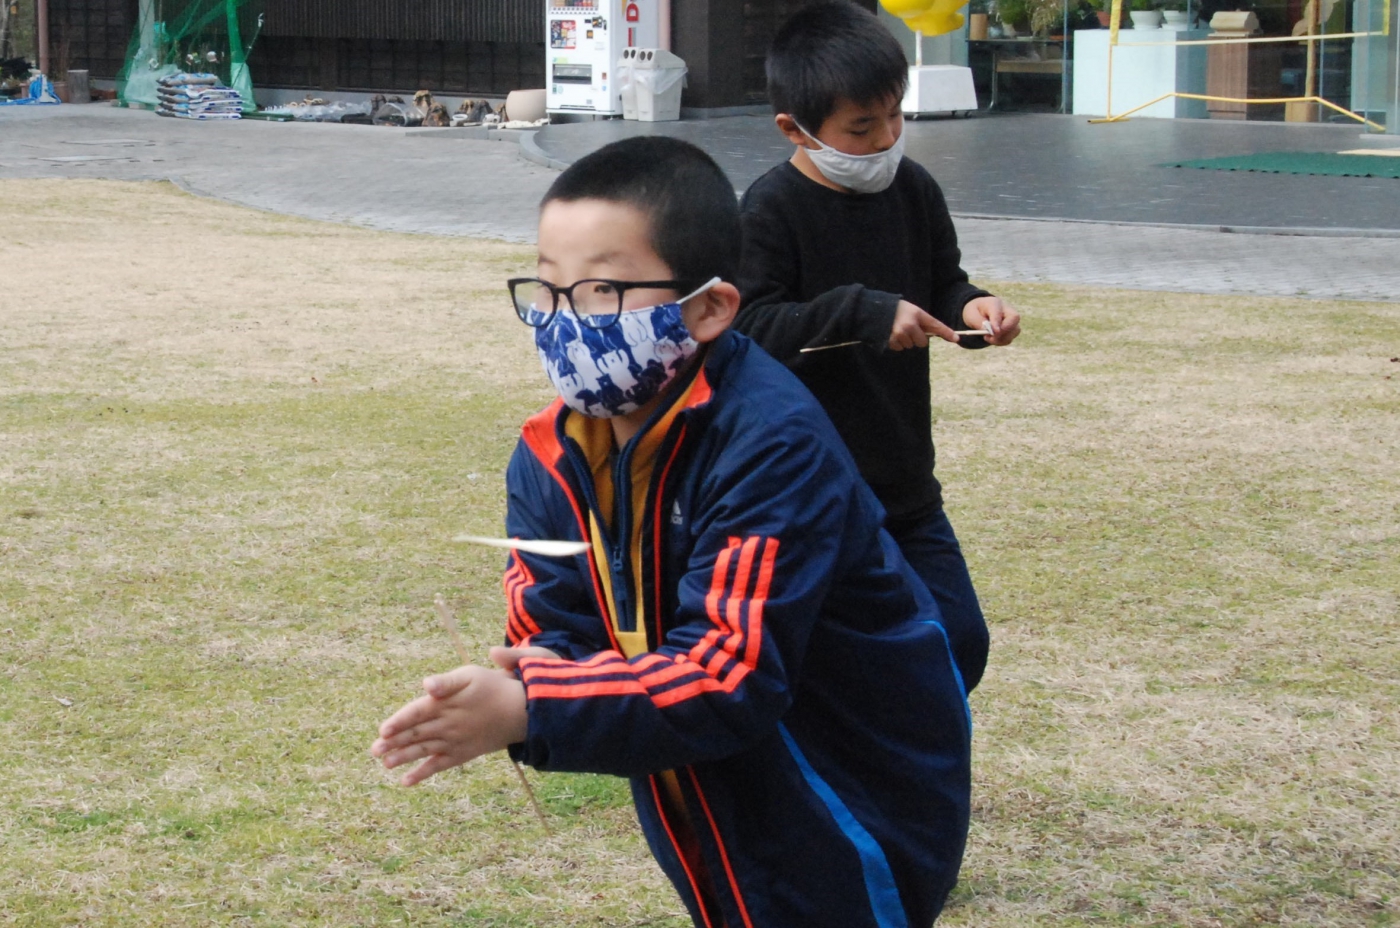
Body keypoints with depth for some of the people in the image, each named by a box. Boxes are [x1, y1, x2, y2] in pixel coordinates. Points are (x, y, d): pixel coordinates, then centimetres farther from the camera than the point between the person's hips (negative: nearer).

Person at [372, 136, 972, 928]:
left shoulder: (773, 446, -28)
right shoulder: (551, 460, -5)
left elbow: (734, 677, -33)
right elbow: (559, 632, -8)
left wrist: (530, 714, -38)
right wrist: (513, 686, -32)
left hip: (855, 817, -6)